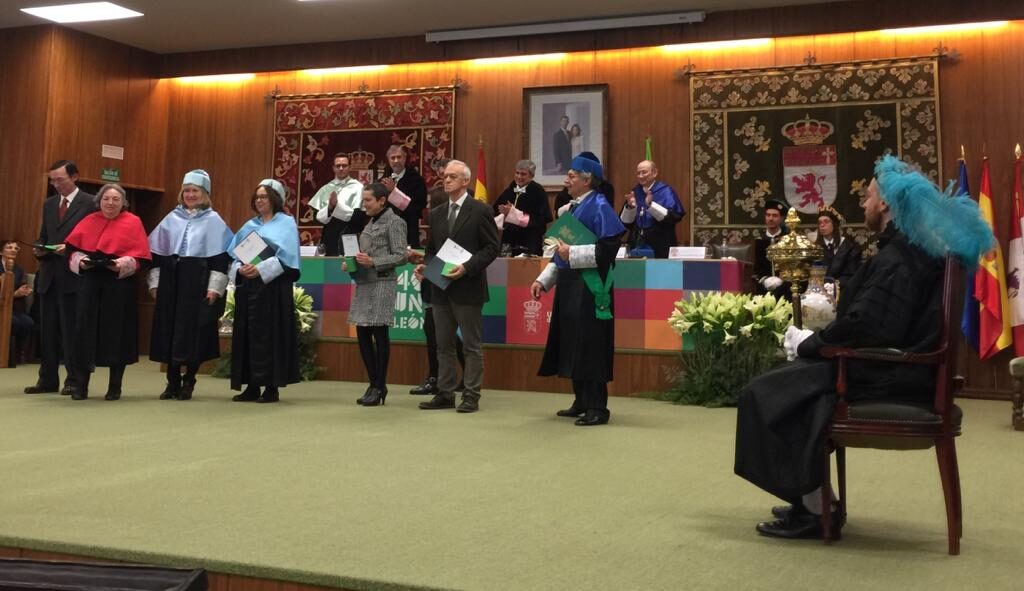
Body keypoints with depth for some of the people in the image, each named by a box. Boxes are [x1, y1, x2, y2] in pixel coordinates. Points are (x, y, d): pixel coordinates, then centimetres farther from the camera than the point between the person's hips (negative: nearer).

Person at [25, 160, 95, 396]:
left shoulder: (89, 203, -4)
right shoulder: (49, 204, 17)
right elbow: (43, 236, 21)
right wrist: (39, 248, 0)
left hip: (73, 275, -6)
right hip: (48, 275, 6)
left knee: (71, 329, -3)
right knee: (47, 329, 8)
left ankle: (73, 380, 4)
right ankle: (47, 379, 14)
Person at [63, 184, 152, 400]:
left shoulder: (133, 222, 1)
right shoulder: (89, 221, 11)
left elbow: (140, 256, -4)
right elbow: (74, 249, 11)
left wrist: (123, 264, -21)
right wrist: (80, 261, -10)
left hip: (120, 283, -3)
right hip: (90, 281, 3)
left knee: (116, 332, 1)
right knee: (85, 330, 0)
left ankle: (115, 387, 12)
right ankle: (80, 385, 7)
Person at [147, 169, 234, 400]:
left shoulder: (213, 221, 2)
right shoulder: (172, 218, 13)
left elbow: (221, 256, -4)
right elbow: (157, 251, 13)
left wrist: (214, 288, -12)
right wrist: (154, 282, 5)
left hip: (198, 283, -3)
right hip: (170, 281, 4)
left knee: (193, 333, -2)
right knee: (169, 331, 3)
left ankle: (188, 382, 9)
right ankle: (173, 382, 12)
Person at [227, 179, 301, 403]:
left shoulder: (286, 223, 3)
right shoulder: (249, 226, 19)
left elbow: (285, 256, -9)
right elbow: (234, 254, 12)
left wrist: (260, 270, -19)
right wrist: (239, 269, -9)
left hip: (273, 287, -6)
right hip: (247, 286, 6)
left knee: (271, 335, -6)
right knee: (247, 335, 3)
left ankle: (272, 386, -1)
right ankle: (252, 386, 8)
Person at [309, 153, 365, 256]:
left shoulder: (357, 187, -2)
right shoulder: (326, 189, 9)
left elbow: (358, 216, -9)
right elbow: (319, 217, 5)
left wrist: (337, 205, -16)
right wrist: (329, 207, -13)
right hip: (329, 238, 4)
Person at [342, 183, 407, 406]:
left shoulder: (394, 222, -5)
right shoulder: (371, 222, 19)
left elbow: (400, 256, -11)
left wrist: (373, 262, -19)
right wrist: (350, 263, 7)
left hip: (382, 283, -8)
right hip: (364, 283, 8)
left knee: (380, 333, -4)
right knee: (363, 334, 8)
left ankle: (380, 387, 4)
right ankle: (374, 384, 18)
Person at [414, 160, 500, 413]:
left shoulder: (480, 211, -5)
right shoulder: (436, 214, 13)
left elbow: (491, 248, -8)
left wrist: (467, 267, -19)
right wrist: (425, 265, -1)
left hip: (468, 288, -6)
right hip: (441, 288, 6)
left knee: (472, 346, 1)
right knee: (444, 345, 11)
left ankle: (471, 396, 7)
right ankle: (445, 394, 18)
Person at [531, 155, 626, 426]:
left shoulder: (599, 208, -11)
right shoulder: (572, 207, 15)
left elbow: (609, 247, -20)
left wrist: (572, 254, -21)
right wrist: (543, 280, 15)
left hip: (590, 289, -9)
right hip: (569, 287, 9)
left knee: (589, 347, -6)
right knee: (572, 345, 12)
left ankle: (597, 408, 1)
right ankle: (582, 402, 23)